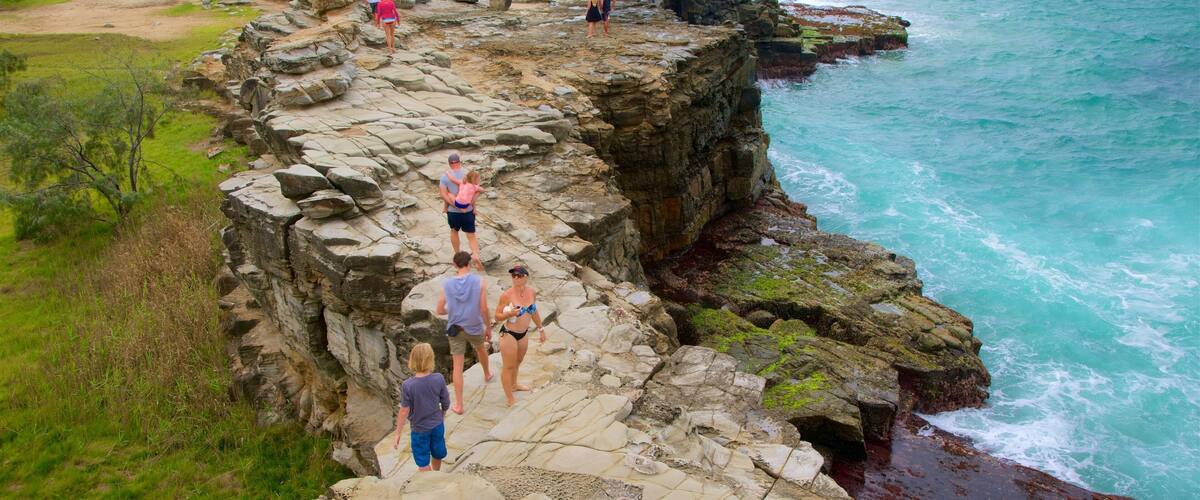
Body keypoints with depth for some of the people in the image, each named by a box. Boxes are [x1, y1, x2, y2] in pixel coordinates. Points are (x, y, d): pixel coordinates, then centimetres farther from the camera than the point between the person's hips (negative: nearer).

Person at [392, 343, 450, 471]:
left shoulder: (407, 385, -25)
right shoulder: (439, 379, -18)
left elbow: (404, 411, -17)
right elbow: (446, 402, -5)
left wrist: (398, 433, -4)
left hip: (419, 429, -4)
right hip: (437, 425, 4)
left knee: (423, 462, 15)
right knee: (437, 455, 27)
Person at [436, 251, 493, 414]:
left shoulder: (447, 284, -9)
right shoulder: (479, 282, -14)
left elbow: (440, 310, -3)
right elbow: (484, 309, -13)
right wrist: (489, 328, 1)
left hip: (455, 329, 0)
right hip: (475, 327, 0)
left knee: (458, 366, 6)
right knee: (481, 348, 33)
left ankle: (458, 405, 7)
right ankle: (487, 374, 60)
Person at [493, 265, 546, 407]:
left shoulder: (532, 292, -4)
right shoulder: (506, 295, -21)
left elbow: (534, 312, 13)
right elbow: (497, 317, -13)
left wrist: (541, 329, 20)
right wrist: (509, 314, -32)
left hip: (523, 334, 7)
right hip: (508, 334, -7)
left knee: (518, 361, 27)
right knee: (509, 366, 5)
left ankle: (514, 385, 52)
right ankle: (510, 399, 18)